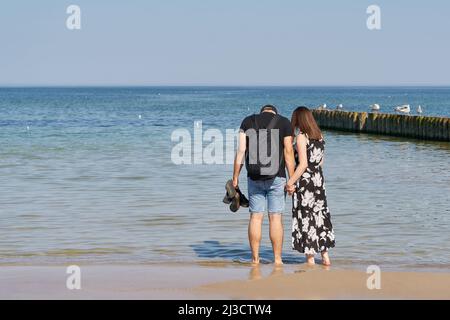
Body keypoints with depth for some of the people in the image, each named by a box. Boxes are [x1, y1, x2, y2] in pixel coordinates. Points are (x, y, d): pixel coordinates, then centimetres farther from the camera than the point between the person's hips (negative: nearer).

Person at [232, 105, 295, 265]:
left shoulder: (248, 121, 6)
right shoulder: (284, 122, 2)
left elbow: (241, 150, -1)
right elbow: (288, 151, -5)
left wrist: (235, 177, 1)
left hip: (254, 178, 2)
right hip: (276, 178, -1)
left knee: (256, 217, 6)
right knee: (275, 217, 2)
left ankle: (255, 258, 8)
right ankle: (277, 259, 4)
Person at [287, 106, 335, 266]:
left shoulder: (301, 137, -13)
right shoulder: (319, 136, 8)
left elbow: (303, 164, -19)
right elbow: (320, 161, 13)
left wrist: (290, 182, -15)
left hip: (304, 181, -7)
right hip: (318, 179, 7)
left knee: (306, 219, 1)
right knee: (320, 216, 15)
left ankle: (310, 259, 5)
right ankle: (325, 257, 19)